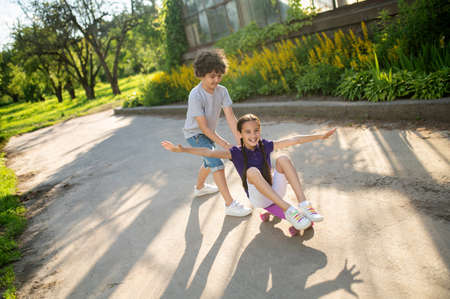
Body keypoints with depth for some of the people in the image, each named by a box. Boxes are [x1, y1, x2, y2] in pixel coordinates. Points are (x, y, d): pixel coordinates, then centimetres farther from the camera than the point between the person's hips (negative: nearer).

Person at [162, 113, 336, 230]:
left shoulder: (265, 146, 0)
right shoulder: (236, 153, -8)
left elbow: (294, 140, 0)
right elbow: (209, 152, -18)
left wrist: (321, 136, 2)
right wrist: (180, 150, -28)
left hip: (276, 192, 3)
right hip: (259, 199, -3)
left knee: (283, 159, -20)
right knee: (252, 171, -34)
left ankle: (303, 204, -26)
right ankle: (288, 210, -36)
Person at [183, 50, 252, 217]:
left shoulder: (222, 91, -15)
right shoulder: (195, 95, -30)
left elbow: (230, 118, -20)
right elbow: (203, 127, -29)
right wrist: (224, 144, -29)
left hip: (209, 132, 7)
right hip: (194, 134, -7)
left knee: (209, 161, 26)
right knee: (216, 163, -19)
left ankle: (199, 188, 54)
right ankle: (230, 205, -14)